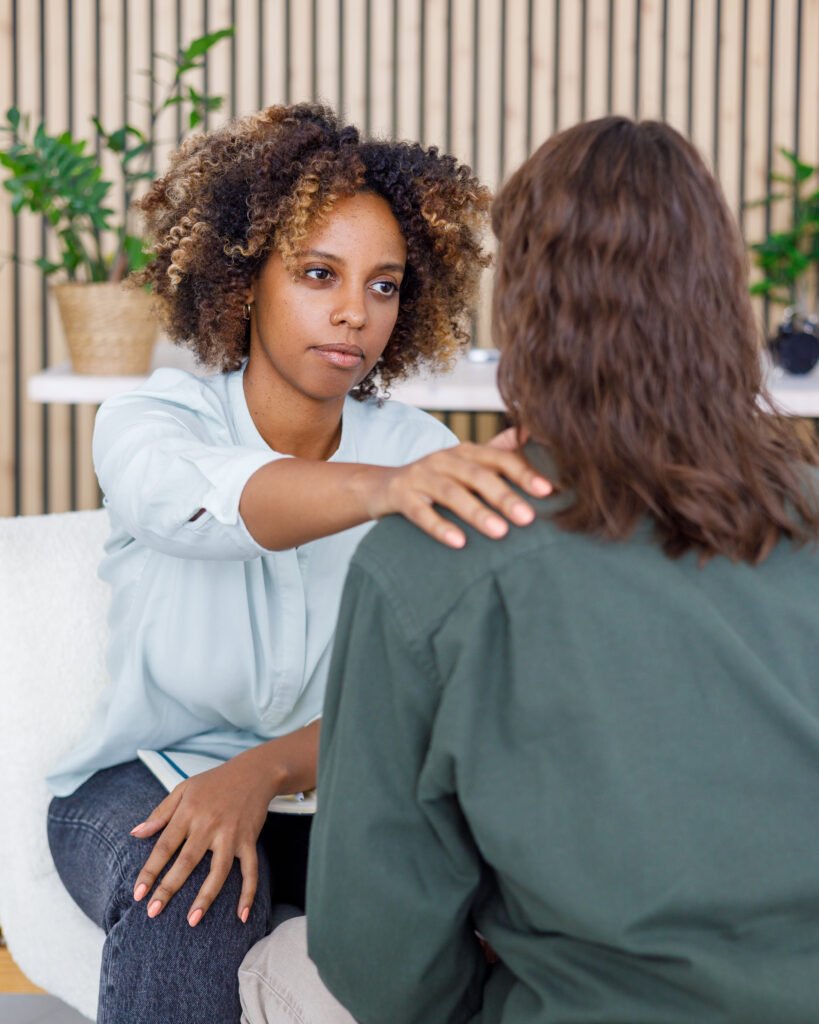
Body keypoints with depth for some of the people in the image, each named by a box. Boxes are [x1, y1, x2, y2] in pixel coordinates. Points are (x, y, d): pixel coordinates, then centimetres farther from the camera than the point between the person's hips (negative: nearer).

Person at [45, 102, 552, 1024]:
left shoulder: (420, 452, -7)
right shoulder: (145, 425, -14)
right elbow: (224, 501, -40)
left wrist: (264, 771, -34)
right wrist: (388, 488, -61)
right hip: (145, 778, -2)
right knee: (186, 894, -36)